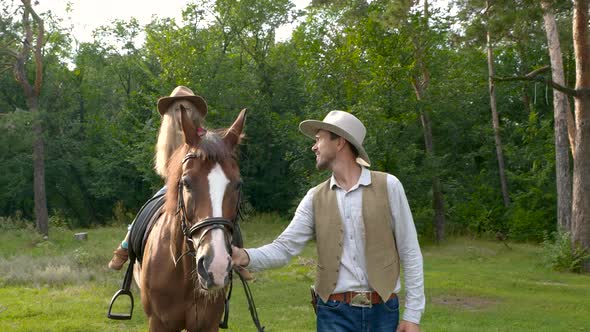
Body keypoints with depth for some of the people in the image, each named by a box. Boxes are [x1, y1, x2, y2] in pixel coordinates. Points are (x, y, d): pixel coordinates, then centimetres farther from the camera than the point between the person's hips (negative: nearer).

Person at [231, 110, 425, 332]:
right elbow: (284, 248, 0)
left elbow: (410, 253, -2)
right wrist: (247, 257, -21)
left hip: (382, 311, -1)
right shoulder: (315, 198, 5)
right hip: (334, 314, 2)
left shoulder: (388, 186, -3)